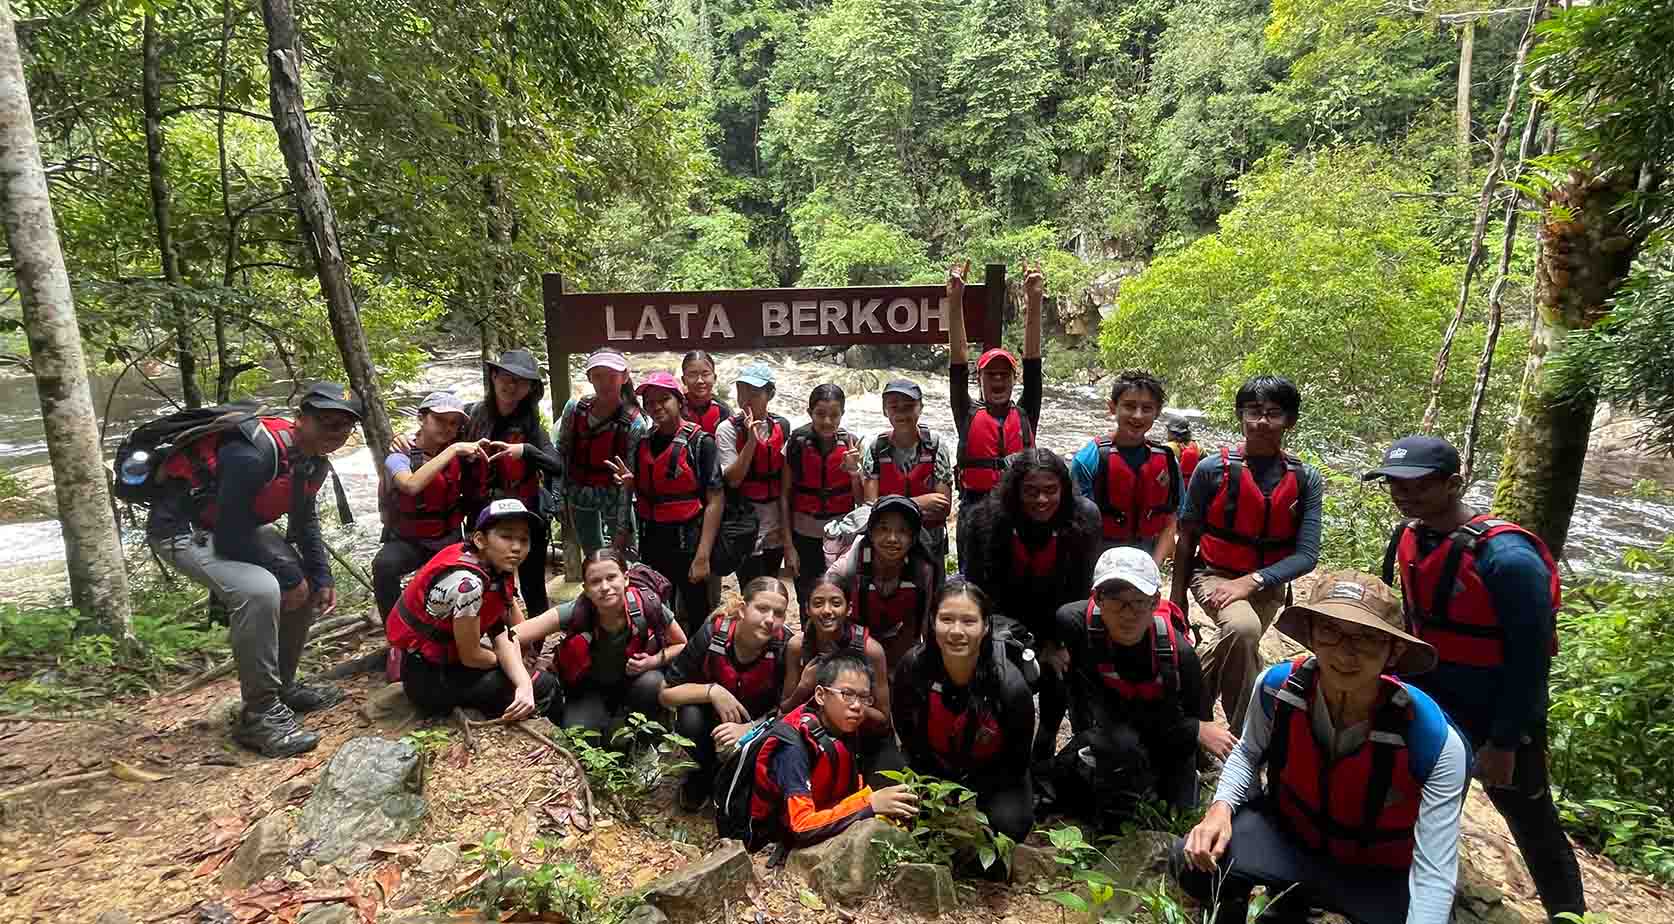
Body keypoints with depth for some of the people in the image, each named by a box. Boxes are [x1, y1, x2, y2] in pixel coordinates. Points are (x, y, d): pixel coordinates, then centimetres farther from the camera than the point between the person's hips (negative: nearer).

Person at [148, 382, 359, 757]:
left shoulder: (315, 462, -3)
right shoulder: (256, 451, -31)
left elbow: (305, 520, 13)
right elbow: (230, 535, -30)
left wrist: (321, 577, 3)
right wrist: (288, 575, -20)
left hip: (237, 526, 10)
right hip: (183, 527, -10)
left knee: (306, 583, 9)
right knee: (259, 590, -32)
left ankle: (282, 687, 24)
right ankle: (260, 715, -18)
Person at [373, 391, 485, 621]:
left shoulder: (458, 455, -2)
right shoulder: (399, 456, -13)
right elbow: (412, 485, -35)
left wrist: (478, 458, -17)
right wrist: (452, 450, -35)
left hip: (449, 538, 3)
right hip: (407, 541, -3)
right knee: (383, 565, -33)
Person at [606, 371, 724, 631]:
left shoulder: (700, 442, -10)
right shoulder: (644, 443, 7)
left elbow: (715, 500, -13)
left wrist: (703, 555, -18)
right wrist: (630, 483, -5)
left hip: (688, 541, -5)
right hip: (651, 542, 6)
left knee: (697, 616, 4)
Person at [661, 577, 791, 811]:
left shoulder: (785, 646, -24)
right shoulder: (712, 634, -25)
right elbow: (666, 694, -18)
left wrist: (749, 729, -35)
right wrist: (711, 691, -34)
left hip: (757, 724, 1)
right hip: (711, 717, 0)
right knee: (690, 717, -31)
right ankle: (704, 774, 1)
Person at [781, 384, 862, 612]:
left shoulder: (851, 444, -3)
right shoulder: (796, 444, -6)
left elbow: (862, 500, 0)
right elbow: (784, 496, -1)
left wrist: (854, 471, -18)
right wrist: (788, 545, -2)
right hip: (805, 536, 0)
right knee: (808, 603, 5)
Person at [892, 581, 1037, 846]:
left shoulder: (1010, 685, -29)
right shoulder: (912, 667, -23)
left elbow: (1016, 763, -14)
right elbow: (907, 733, -4)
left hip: (995, 781, -2)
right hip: (934, 774, 2)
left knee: (1005, 824, -27)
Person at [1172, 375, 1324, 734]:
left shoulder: (1306, 480, -7)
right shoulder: (1213, 469, -11)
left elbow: (1307, 555, -10)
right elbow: (1187, 538, -2)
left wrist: (1251, 582, -23)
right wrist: (1177, 598, 2)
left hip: (1268, 586, 4)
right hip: (1214, 574, -3)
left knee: (1234, 651, 18)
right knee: (1242, 627, -33)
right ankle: (1243, 733, -18)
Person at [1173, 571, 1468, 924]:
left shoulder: (1436, 742, -28)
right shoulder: (1276, 687, -21)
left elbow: (1434, 873, -27)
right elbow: (1248, 753, 1)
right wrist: (1221, 808, -18)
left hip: (1379, 875, -1)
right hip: (1287, 832, 1)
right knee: (1192, 863, -21)